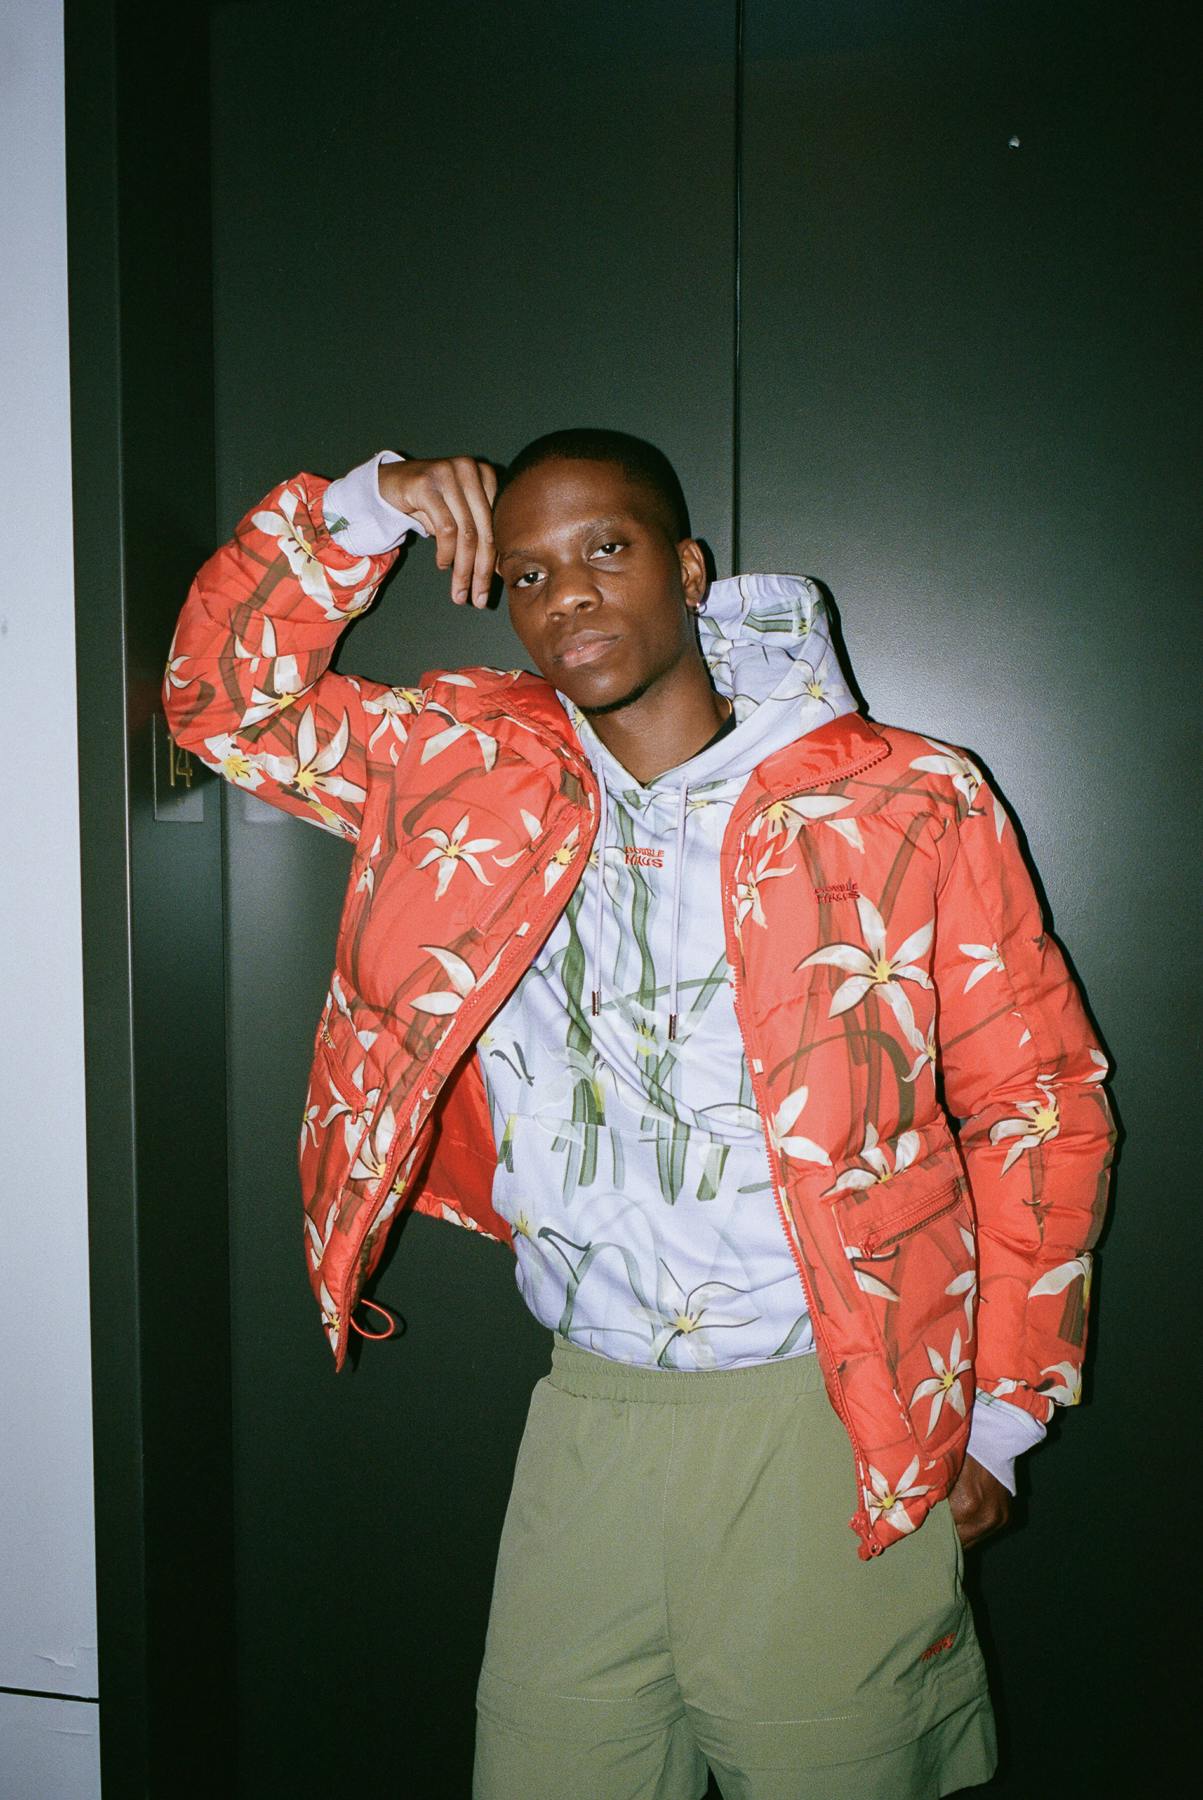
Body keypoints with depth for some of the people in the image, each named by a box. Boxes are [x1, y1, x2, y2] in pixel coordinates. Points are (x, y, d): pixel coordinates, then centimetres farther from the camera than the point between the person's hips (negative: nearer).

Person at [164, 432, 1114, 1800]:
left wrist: (1002, 1415, 2)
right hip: (584, 1420, 3)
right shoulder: (472, 772, 3)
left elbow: (1038, 1108, 0)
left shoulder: (911, 808, -6)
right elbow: (225, 695, 10)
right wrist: (366, 510, -4)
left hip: (834, 1431, -2)